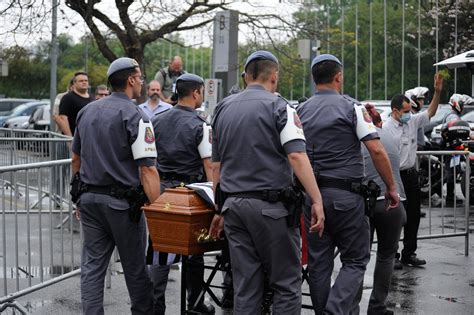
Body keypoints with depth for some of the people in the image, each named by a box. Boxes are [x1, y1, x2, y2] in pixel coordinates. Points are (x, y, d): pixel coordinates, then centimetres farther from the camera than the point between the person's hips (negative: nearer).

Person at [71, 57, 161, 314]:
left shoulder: (86, 112, 10)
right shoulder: (135, 117, -12)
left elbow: (76, 159, 18)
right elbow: (147, 170, -18)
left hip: (89, 198, 6)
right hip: (122, 202, -6)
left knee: (92, 266, 7)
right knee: (135, 268, 8)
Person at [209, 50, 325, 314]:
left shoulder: (224, 108, 13)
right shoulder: (278, 106, -4)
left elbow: (216, 165, 15)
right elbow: (296, 156, -17)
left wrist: (220, 210, 20)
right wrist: (317, 200, -18)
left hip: (233, 204, 5)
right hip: (270, 204, -5)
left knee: (245, 286, 9)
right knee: (286, 283, 3)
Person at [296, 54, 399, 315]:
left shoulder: (301, 111, 10)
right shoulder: (351, 107, -5)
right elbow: (377, 150, -10)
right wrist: (391, 187, -2)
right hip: (345, 194, -5)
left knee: (318, 262, 10)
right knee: (355, 260, 4)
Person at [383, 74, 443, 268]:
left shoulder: (412, 122, 5)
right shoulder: (386, 128, -15)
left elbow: (430, 113, 14)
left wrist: (438, 92, 0)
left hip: (412, 175, 7)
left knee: (413, 216, 11)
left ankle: (409, 254, 22)